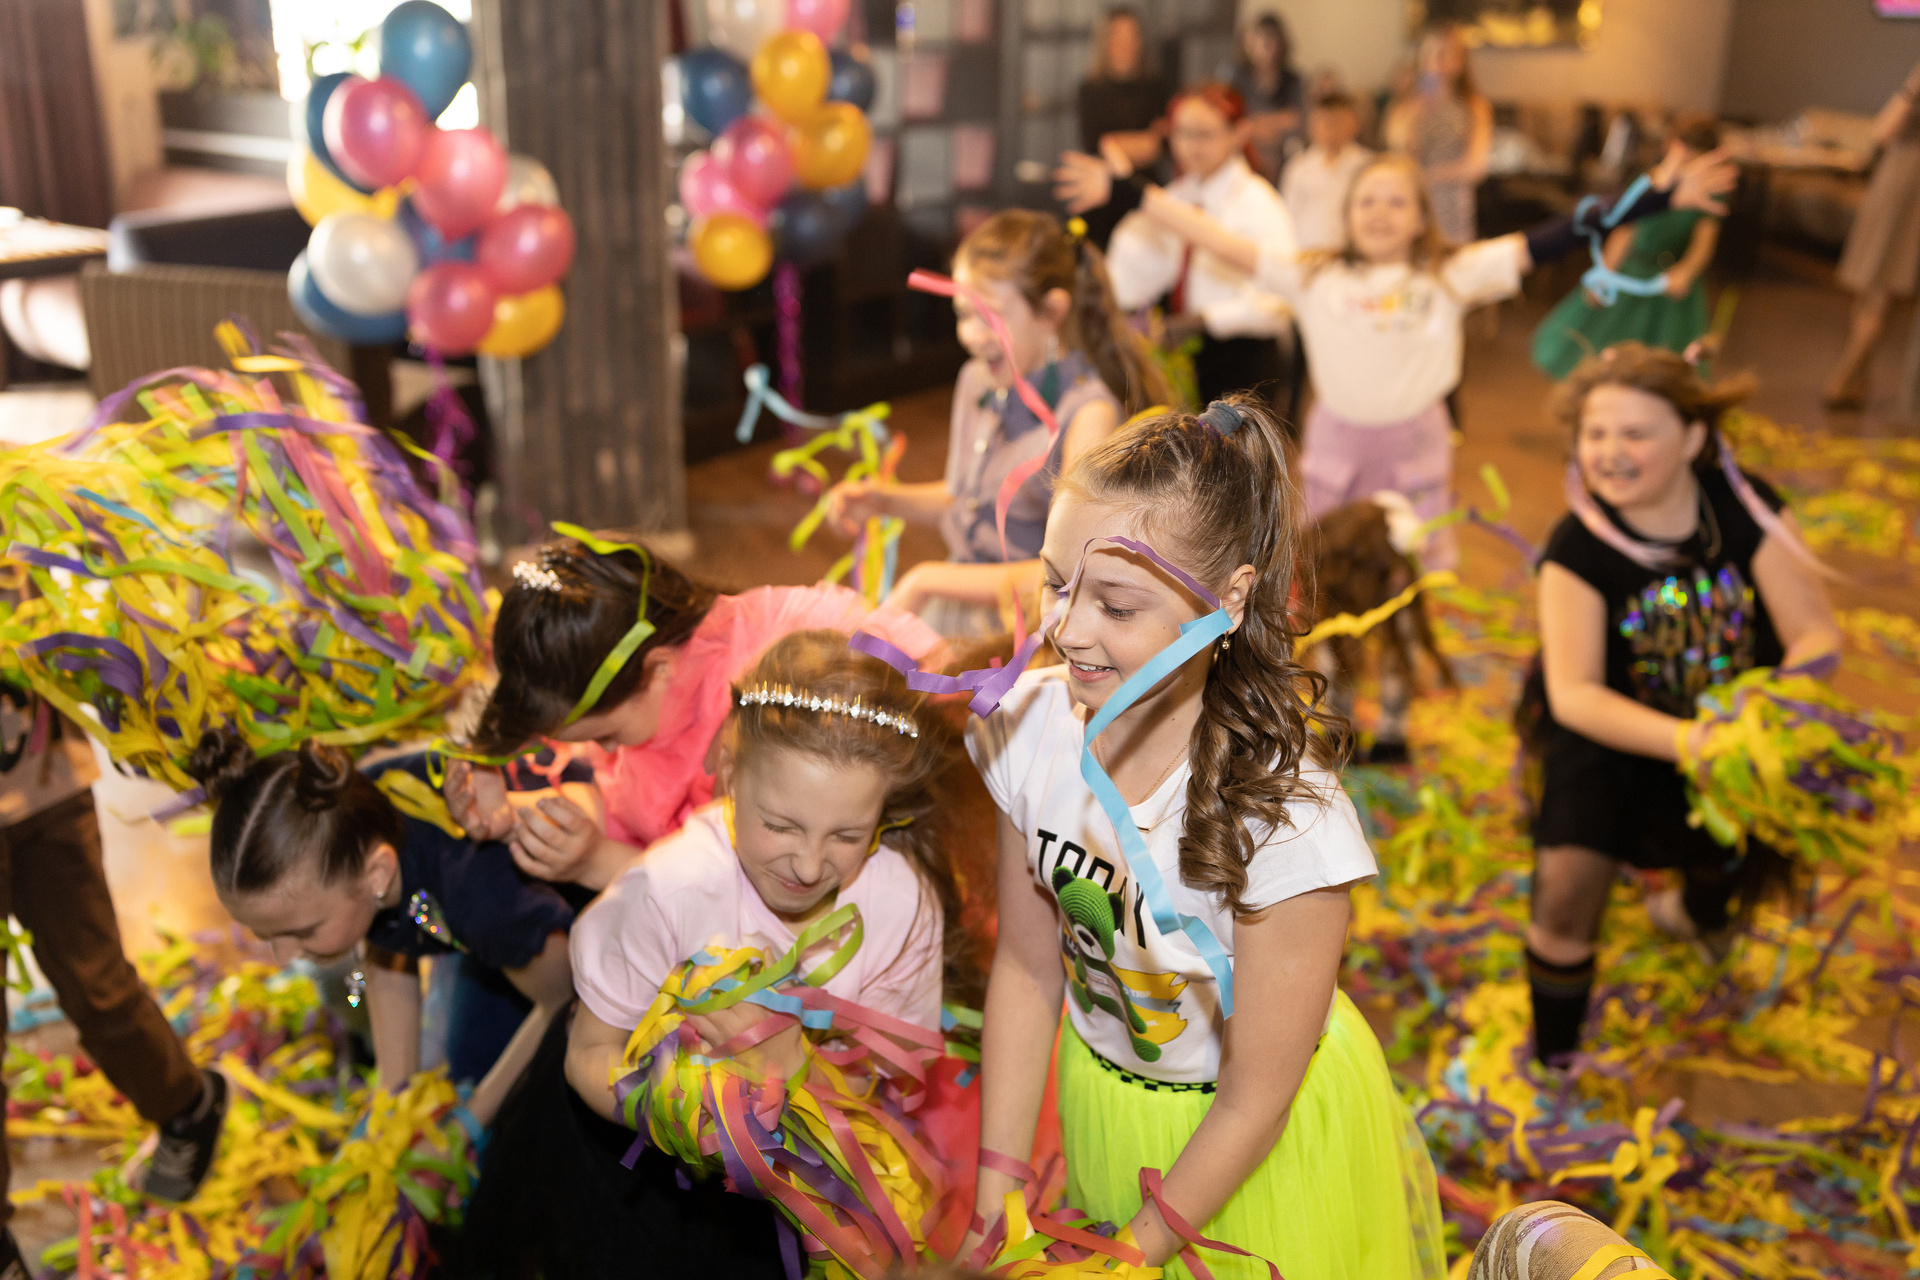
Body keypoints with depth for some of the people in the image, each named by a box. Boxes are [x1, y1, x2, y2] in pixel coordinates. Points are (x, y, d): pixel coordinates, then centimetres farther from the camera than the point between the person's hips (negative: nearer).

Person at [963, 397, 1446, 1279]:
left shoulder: (1284, 819, -34)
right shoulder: (1031, 723, -21)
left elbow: (1253, 1105, -21)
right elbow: (1026, 967, -8)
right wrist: (995, 1195, -7)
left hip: (1266, 1143, -4)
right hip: (1100, 1090, 4)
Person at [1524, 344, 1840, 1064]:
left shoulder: (1746, 509, -17)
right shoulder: (1577, 550, -23)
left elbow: (1816, 634, -17)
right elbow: (1574, 694, -29)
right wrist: (1686, 742, -43)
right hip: (1613, 735, -3)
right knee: (1568, 884, -15)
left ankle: (1701, 910, 58)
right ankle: (1551, 1063, 8)